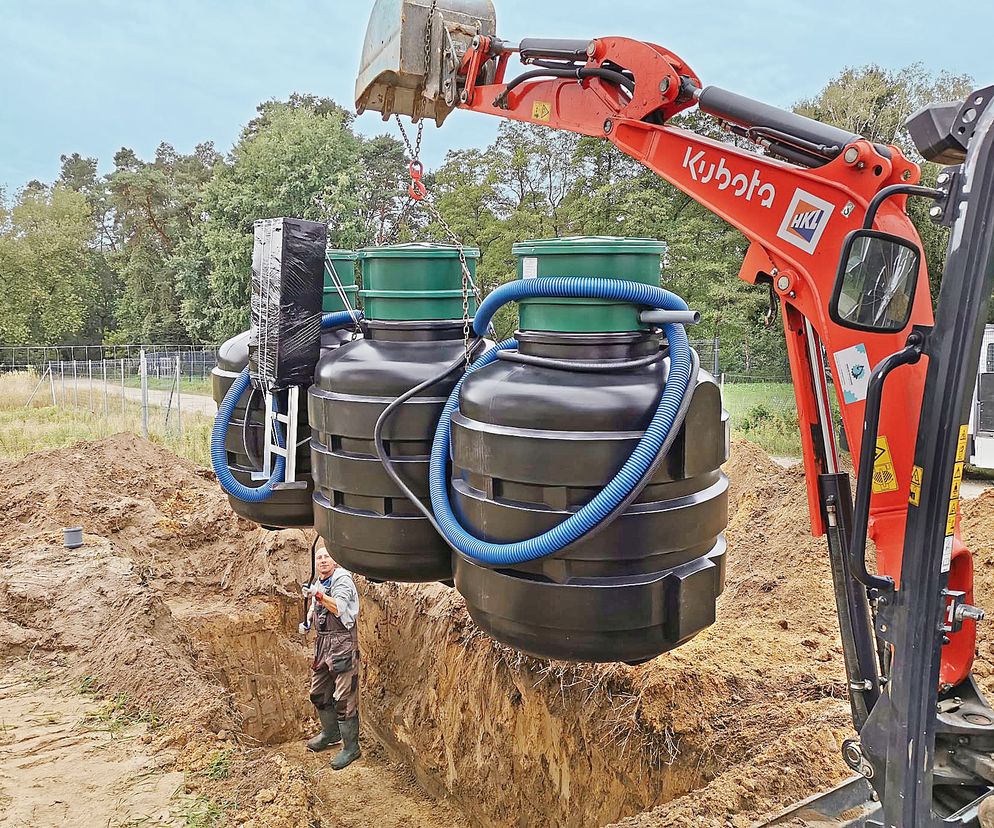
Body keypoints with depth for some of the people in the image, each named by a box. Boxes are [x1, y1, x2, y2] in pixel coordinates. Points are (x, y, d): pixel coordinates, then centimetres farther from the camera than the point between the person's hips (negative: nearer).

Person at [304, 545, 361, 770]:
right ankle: (330, 733, 39)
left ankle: (351, 747, 2)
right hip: (323, 642, 9)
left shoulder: (342, 579, -9)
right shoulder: (317, 583, 16)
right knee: (318, 693, 18)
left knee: (344, 698, -8)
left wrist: (320, 595, -30)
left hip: (342, 643, -9)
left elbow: (340, 608, -21)